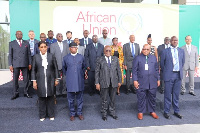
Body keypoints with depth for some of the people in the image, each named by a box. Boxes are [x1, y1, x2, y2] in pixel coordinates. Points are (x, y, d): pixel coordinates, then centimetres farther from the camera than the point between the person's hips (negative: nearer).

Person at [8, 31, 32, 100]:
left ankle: (26, 93, 16)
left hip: (25, 64, 1)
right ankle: (15, 93, 14)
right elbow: (10, 55, 5)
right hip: (15, 64, -1)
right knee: (15, 79, 3)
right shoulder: (11, 43, 8)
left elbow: (29, 54, 9)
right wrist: (10, 65, -3)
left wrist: (30, 64, 3)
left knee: (26, 79, 4)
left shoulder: (26, 43, 11)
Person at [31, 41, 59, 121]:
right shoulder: (36, 57, 3)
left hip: (50, 80, 0)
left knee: (50, 98, 7)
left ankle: (51, 115, 22)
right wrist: (34, 81, 0)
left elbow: (55, 68, 5)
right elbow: (33, 70, 5)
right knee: (41, 98, 6)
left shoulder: (51, 56, 2)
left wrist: (56, 79, 4)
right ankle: (42, 115, 22)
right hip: (40, 81, 0)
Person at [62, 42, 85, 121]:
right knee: (71, 99, 8)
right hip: (70, 81, -1)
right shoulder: (66, 58, 2)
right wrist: (67, 75, 12)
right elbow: (64, 68, 16)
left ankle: (79, 113, 25)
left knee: (80, 98, 10)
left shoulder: (81, 57, 5)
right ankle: (72, 114, 23)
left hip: (79, 81, 1)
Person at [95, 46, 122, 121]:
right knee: (104, 99, 8)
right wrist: (97, 83, -6)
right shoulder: (100, 60, 1)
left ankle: (112, 112, 31)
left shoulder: (115, 59, 8)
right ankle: (104, 113, 26)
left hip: (114, 82, 2)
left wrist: (119, 81, 5)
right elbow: (97, 72, -1)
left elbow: (118, 70, 8)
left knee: (113, 99, 13)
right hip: (104, 83, -2)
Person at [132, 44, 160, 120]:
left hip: (152, 83, 3)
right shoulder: (137, 58, 2)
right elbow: (134, 70, -1)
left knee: (152, 97, 10)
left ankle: (152, 111, 26)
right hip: (141, 83, -3)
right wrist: (135, 80, -8)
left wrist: (158, 79, 11)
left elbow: (156, 70, 15)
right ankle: (140, 112, 18)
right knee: (141, 98, 4)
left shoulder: (154, 58, 12)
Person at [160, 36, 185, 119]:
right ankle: (166, 112, 16)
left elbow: (183, 62, 19)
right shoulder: (165, 51, -4)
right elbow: (162, 63, 4)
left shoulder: (181, 51, 8)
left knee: (176, 94, 12)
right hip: (169, 75, -3)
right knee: (168, 94, 4)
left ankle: (176, 111, 26)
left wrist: (180, 70, 17)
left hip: (178, 75, 4)